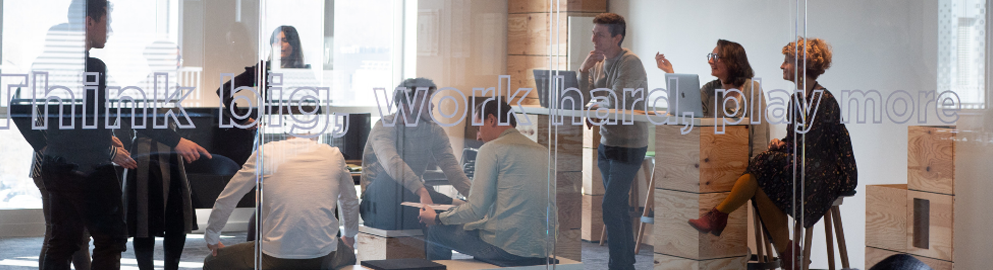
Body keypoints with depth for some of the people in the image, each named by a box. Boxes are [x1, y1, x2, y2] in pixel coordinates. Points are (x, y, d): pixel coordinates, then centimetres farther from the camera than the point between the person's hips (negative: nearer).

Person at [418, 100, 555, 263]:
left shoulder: (492, 149, -7)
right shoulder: (543, 152, 13)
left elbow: (477, 209, -12)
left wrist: (437, 218, 4)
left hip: (506, 247, -7)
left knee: (436, 230, 12)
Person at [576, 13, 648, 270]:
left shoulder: (630, 63, -17)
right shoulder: (599, 62, 8)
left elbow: (614, 104, -24)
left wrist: (592, 106, -7)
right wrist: (584, 68, -7)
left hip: (629, 146, -8)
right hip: (607, 142, 8)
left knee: (611, 207, -11)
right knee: (619, 206, 14)